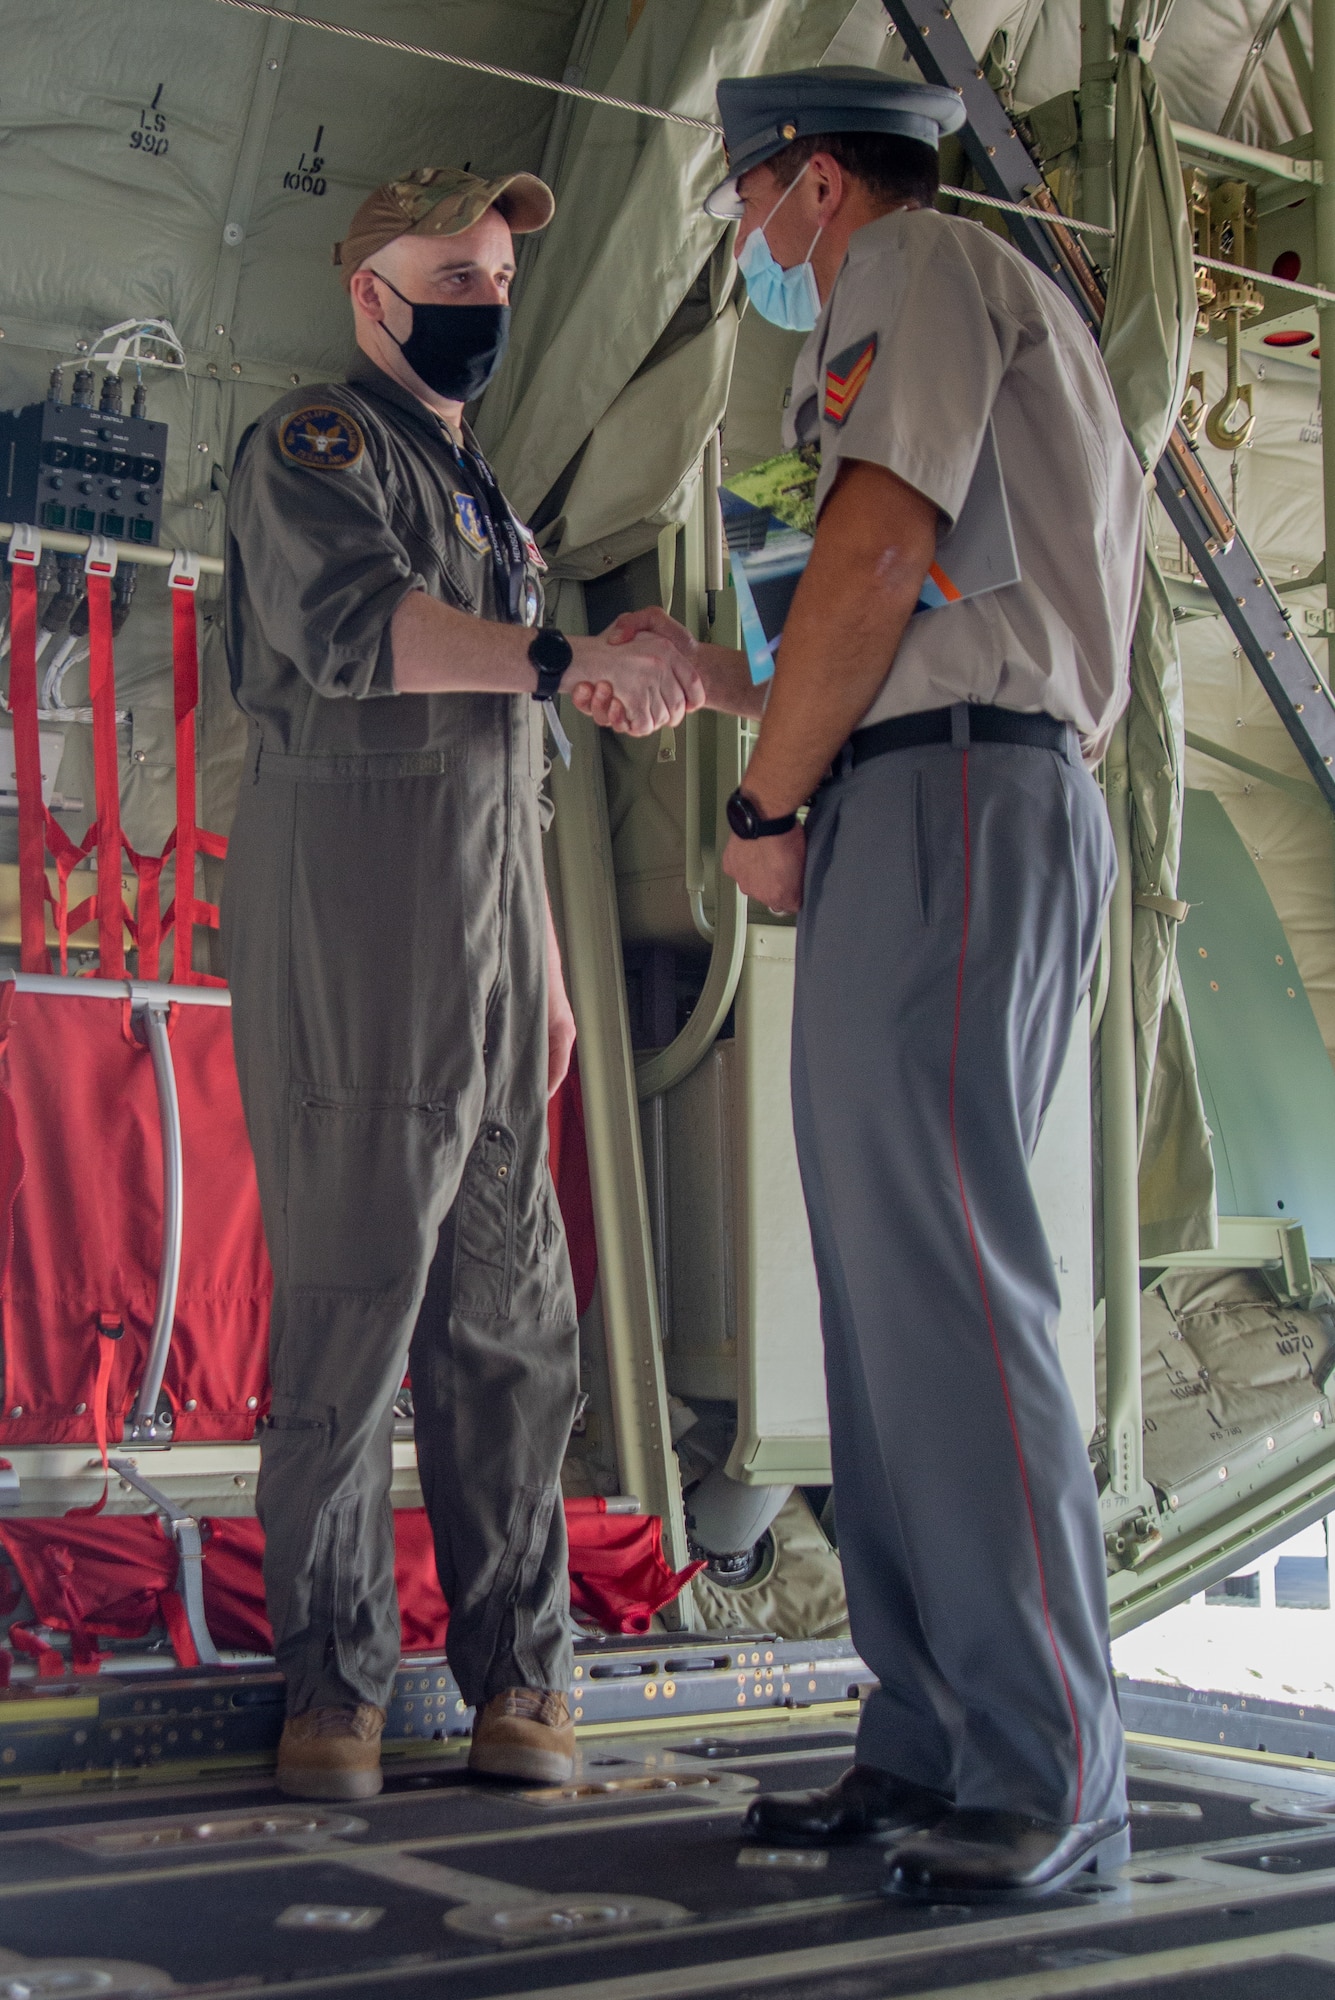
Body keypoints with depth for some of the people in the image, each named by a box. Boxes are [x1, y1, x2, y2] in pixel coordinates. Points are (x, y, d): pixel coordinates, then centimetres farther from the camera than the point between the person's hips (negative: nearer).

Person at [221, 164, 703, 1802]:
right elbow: (349, 619, -20)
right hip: (349, 918, -7)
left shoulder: (488, 497, 26)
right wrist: (569, 661, -30)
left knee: (508, 1314, 4)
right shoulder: (315, 443, 2)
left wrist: (546, 968, 20)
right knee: (350, 1306, -7)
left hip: (484, 945, 7)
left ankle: (517, 1673, 9)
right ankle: (331, 1681, 2)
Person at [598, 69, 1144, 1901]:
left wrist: (763, 801, -9)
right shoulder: (968, 317, 33)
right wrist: (700, 669, 34)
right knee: (886, 1291, 5)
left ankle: (1052, 1774, -13)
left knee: (943, 1279, -15)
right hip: (926, 814, 10)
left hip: (943, 804, -10)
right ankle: (930, 1746, 7)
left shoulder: (922, 264, 3)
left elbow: (882, 544, -13)